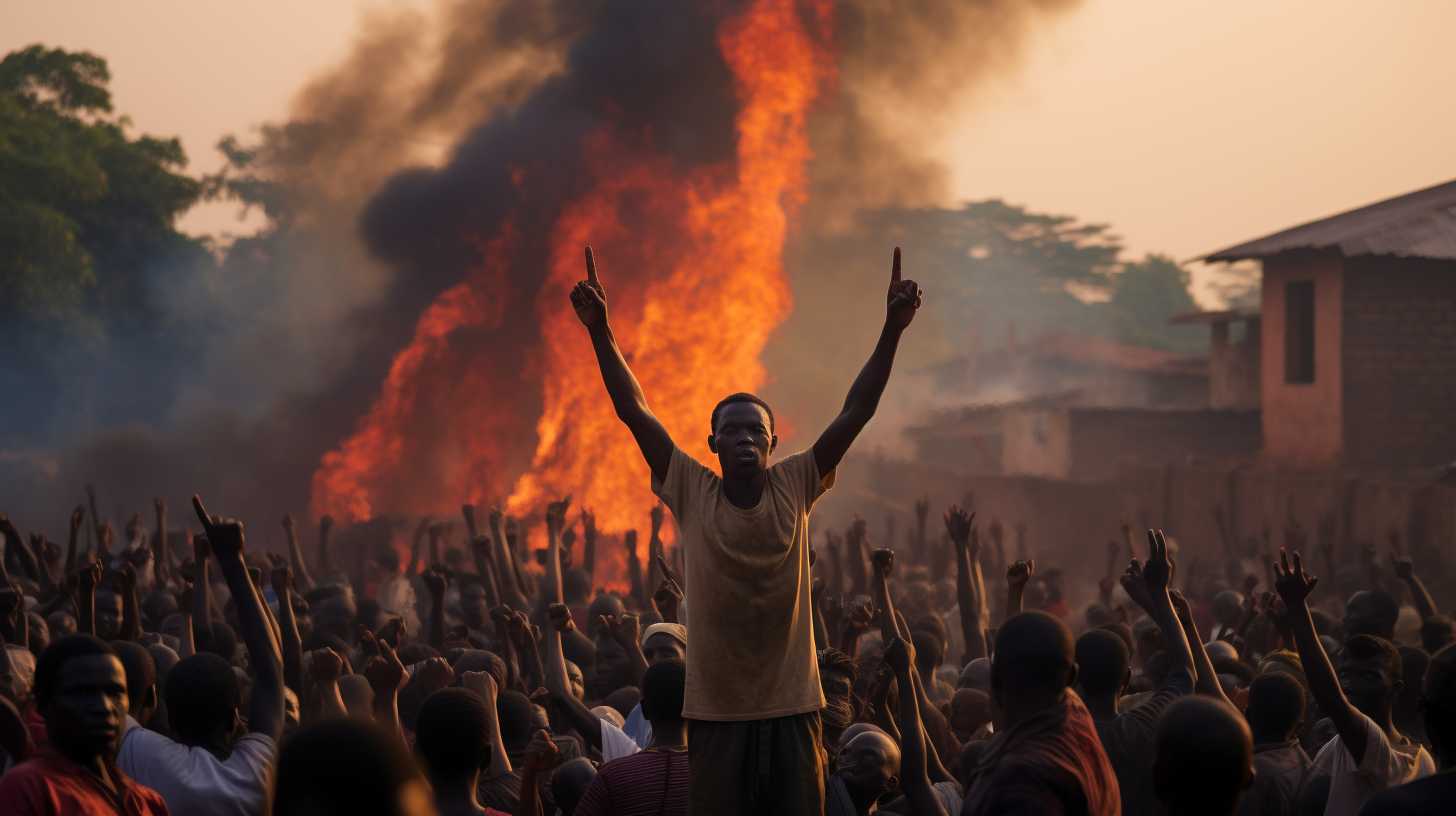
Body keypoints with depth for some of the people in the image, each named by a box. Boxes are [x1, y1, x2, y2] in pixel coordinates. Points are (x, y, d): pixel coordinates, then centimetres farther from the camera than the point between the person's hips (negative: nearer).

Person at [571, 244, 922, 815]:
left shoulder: (796, 487, 1)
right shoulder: (692, 494, -1)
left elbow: (856, 413, -3)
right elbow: (634, 411, -6)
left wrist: (892, 330, -12)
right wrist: (600, 330, -14)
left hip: (792, 708, 1)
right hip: (715, 712, -1)